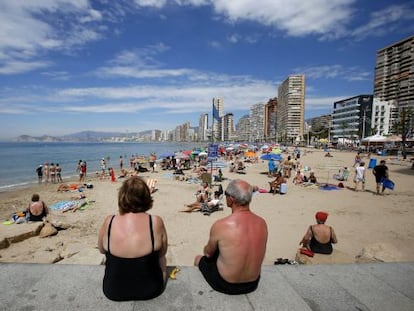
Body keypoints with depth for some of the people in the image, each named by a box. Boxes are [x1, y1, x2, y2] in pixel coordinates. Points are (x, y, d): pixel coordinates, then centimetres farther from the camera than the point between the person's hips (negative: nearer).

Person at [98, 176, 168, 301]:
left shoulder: (109, 221, -18)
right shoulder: (156, 222, -22)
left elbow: (102, 250, 2)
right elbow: (162, 253, -5)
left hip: (113, 291, 2)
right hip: (149, 290, -1)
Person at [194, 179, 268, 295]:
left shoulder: (220, 225, -27)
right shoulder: (262, 223, -13)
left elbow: (208, 253, -7)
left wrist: (207, 249, 16)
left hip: (225, 285, -4)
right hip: (253, 284, 4)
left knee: (199, 258, 23)